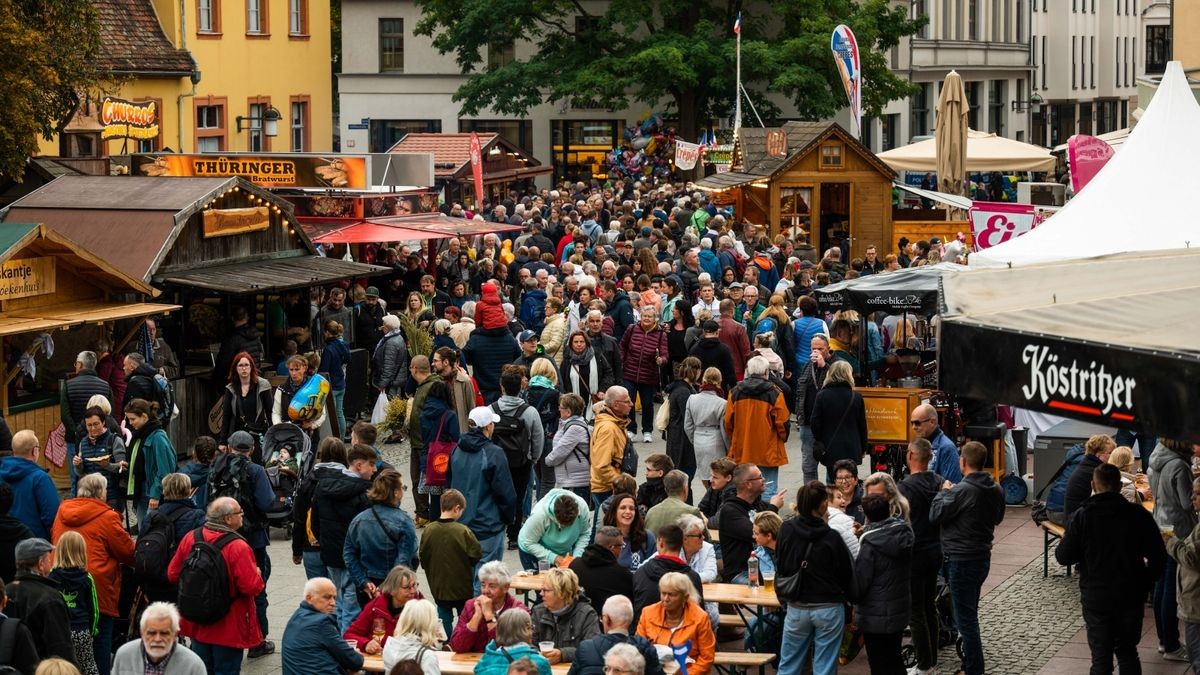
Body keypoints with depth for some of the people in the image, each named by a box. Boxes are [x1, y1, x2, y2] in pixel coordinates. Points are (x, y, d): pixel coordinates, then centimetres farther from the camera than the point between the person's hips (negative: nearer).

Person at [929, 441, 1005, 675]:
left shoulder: (962, 491, -22)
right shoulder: (995, 490, 3)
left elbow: (935, 515, -16)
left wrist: (944, 492, 1)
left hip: (962, 560, -8)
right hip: (983, 557, 8)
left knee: (965, 619, -2)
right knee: (970, 614, 21)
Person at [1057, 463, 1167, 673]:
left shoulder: (1081, 516, -11)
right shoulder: (1139, 515, -7)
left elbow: (1064, 557, -7)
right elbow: (1158, 557, -5)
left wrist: (1064, 541, 15)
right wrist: (1144, 584, 10)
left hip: (1095, 598, -2)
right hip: (1131, 597, 2)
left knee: (1101, 657, 6)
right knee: (1127, 652, 17)